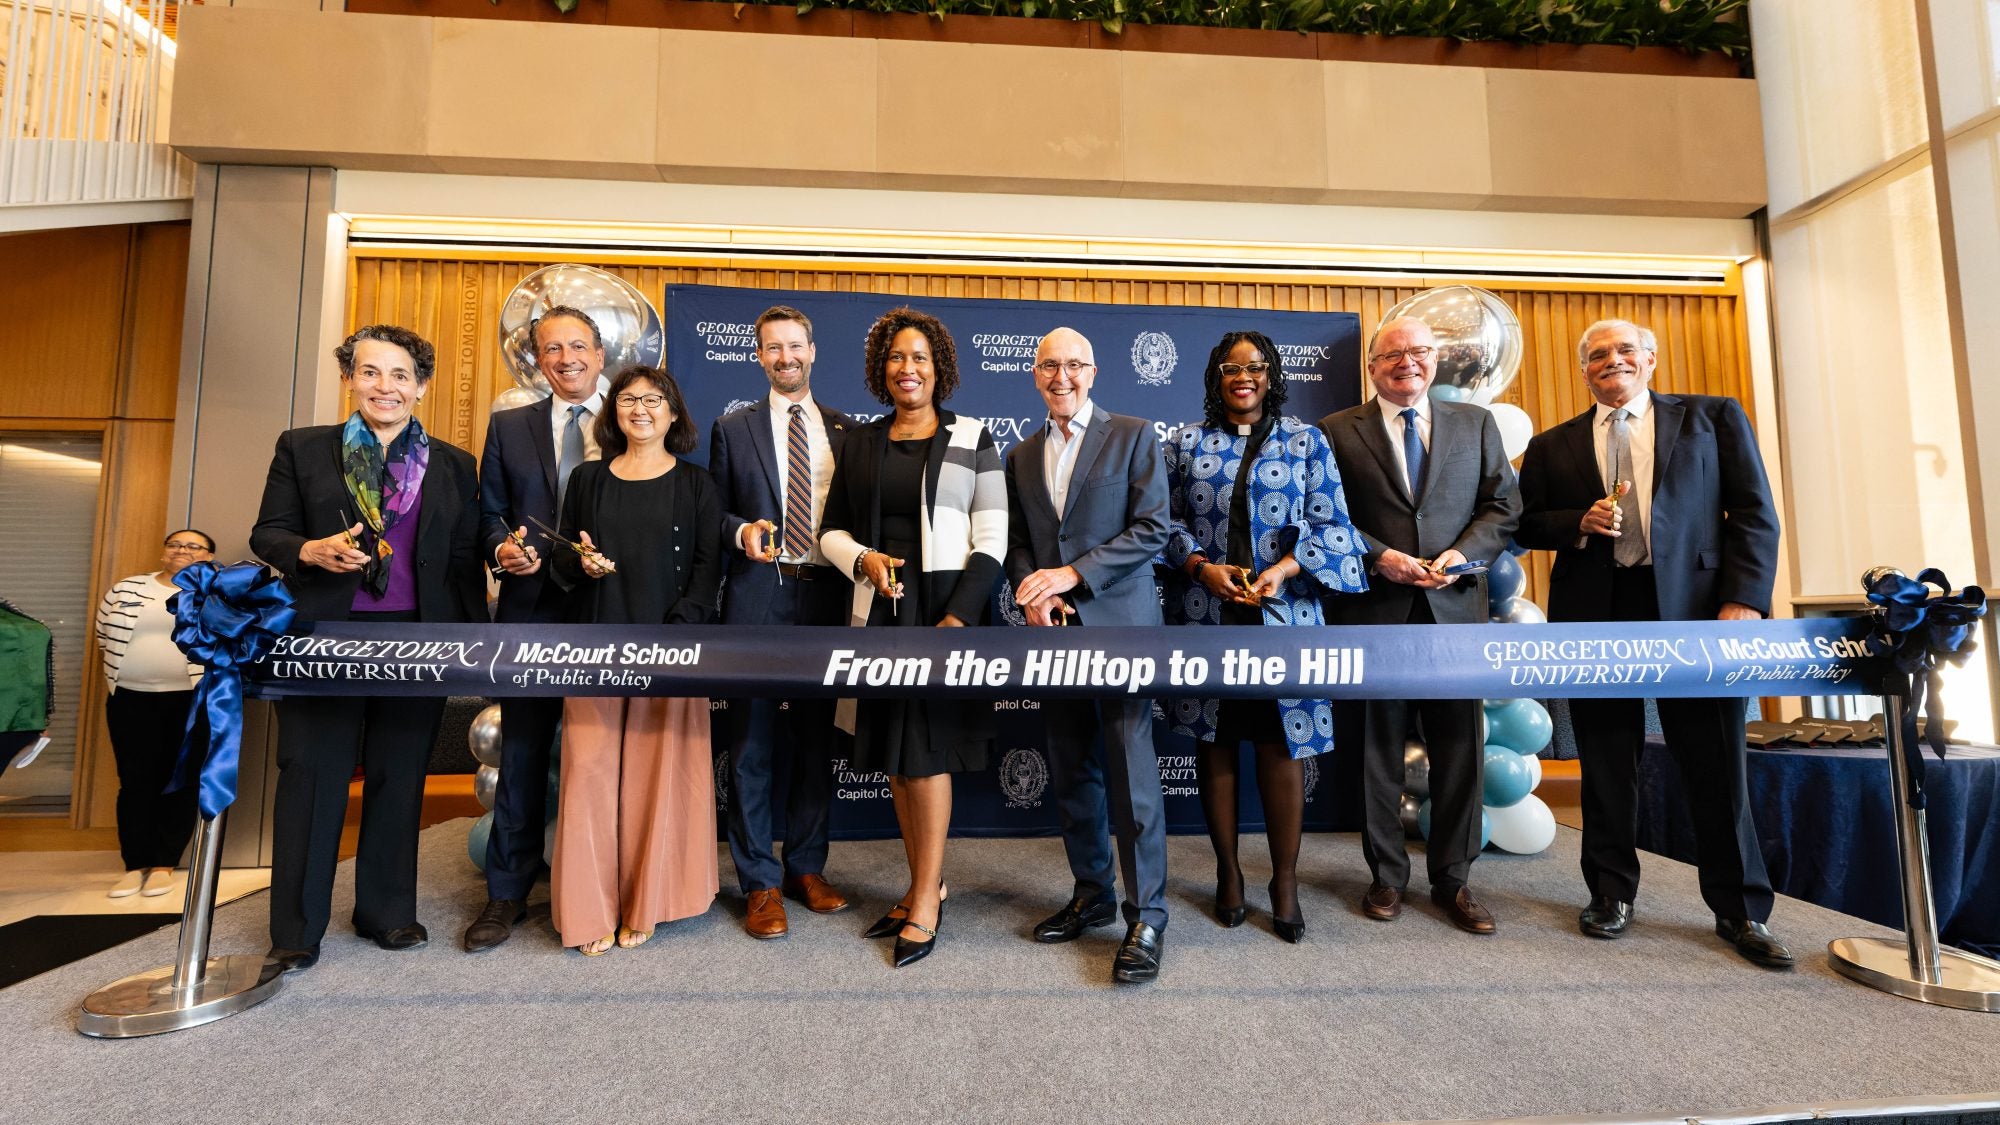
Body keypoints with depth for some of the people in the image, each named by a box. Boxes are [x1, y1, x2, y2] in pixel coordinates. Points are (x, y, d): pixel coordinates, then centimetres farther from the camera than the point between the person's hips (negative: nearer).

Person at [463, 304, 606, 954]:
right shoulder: (509, 427, 12)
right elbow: (490, 512, 11)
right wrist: (503, 547, -10)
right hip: (533, 610, 2)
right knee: (522, 754, 8)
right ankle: (507, 894, 21)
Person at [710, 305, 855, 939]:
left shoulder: (846, 430, 11)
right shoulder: (733, 430, 8)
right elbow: (714, 512, 8)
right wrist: (742, 531, -12)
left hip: (827, 596, 2)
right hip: (758, 597, -1)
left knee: (817, 738, 10)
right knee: (752, 742, 1)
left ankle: (807, 867, 25)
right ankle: (760, 883, 15)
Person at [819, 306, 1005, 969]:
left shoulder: (971, 439, 1)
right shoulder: (859, 443, 11)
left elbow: (992, 538, -5)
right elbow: (831, 530, 13)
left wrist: (958, 617, -15)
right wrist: (862, 558, -9)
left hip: (945, 609, -4)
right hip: (881, 612, 4)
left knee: (927, 750, -2)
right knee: (895, 754, 9)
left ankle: (925, 904, 11)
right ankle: (927, 882, 25)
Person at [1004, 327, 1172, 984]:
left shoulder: (1133, 436, 2)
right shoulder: (1022, 457, 17)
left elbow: (1152, 529, -7)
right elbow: (1016, 542, 15)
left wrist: (1071, 573, -13)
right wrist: (1034, 593, -5)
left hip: (1120, 625, -5)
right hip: (1054, 631, 5)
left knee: (1131, 770, -5)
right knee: (1071, 771, 11)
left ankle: (1146, 917, 7)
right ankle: (1091, 895, 27)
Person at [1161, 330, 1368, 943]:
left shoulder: (1305, 441, 7)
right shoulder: (1186, 443, 8)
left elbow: (1329, 524, 3)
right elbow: (1166, 519, 6)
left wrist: (1284, 570, -13)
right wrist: (1202, 567, -11)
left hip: (1282, 613, 0)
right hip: (1206, 615, 1)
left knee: (1282, 745, 2)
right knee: (1215, 744, 8)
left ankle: (1285, 882, 18)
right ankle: (1228, 872, 24)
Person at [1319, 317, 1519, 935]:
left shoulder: (1475, 422, 13)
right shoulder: (1338, 430, 4)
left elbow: (1503, 505, 8)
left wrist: (1462, 553, -8)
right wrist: (1379, 556, -13)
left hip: (1454, 606, 2)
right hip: (1373, 609, -2)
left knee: (1459, 747, 7)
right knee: (1380, 748, 7)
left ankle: (1452, 878, 23)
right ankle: (1387, 875, 22)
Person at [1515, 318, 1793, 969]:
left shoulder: (1714, 418, 10)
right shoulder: (1552, 447, 13)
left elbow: (1755, 513, 3)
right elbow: (1526, 525, 11)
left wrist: (1744, 600, -9)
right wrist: (1579, 523, -9)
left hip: (1694, 607, -1)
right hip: (1595, 615, 1)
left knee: (1717, 764, 4)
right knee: (1607, 764, 7)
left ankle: (1740, 910, 20)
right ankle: (1611, 893, 21)